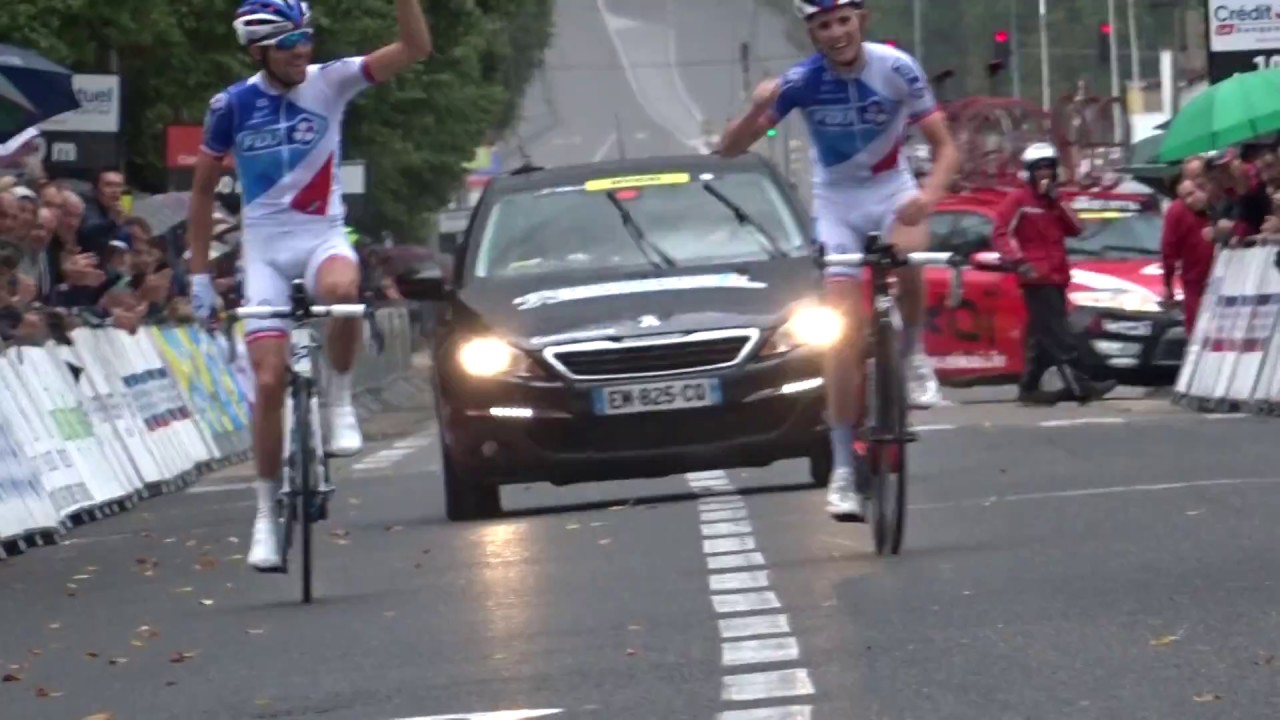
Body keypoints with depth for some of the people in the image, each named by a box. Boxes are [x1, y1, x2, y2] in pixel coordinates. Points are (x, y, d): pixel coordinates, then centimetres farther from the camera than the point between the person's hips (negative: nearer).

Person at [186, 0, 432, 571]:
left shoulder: (329, 82, -5)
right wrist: (199, 274, 6)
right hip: (264, 245, 1)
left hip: (322, 235, 0)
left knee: (343, 290, -38)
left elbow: (416, 49, -14)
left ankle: (339, 399, -12)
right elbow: (203, 189, 8)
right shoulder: (232, 105, -4)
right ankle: (266, 514, 5)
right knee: (269, 382, -8)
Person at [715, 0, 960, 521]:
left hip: (893, 191, 0)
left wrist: (930, 192, -37)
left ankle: (911, 356, -6)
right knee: (845, 336, -8)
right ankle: (844, 467, -2)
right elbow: (729, 149, -20)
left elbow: (945, 146, -16)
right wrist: (756, 112, -41)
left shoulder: (896, 69, -18)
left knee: (906, 262, -35)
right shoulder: (801, 82, -18)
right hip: (837, 202, 0)